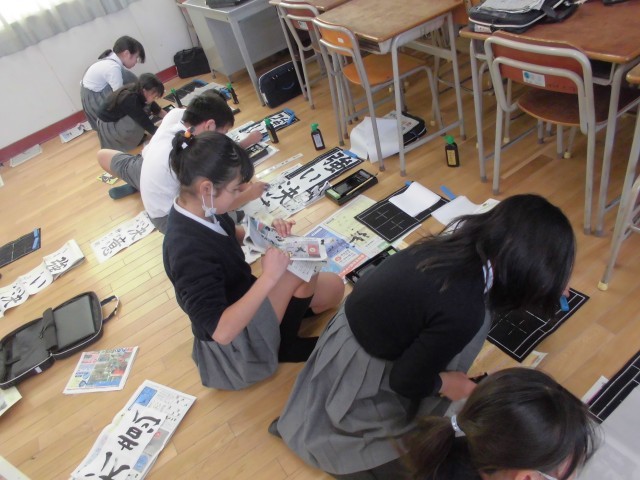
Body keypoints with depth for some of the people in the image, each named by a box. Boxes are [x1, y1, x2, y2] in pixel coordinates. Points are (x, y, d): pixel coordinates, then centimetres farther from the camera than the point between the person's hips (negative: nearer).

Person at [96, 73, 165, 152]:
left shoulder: (137, 90, -14)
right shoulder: (130, 100, -35)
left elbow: (156, 109, 1)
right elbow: (148, 126, -32)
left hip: (118, 116, 8)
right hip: (108, 124, -8)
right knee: (140, 120, -28)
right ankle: (132, 141, -3)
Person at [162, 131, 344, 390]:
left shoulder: (200, 209, -10)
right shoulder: (188, 252, -36)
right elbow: (222, 332, -39)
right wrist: (269, 277, -38)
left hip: (241, 298, 8)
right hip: (235, 343, -8)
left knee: (333, 287, 7)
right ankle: (285, 345, 3)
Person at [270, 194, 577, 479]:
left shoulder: (467, 238, -12)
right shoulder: (462, 312, -36)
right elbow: (405, 380, -20)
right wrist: (447, 384, 0)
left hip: (351, 323, 8)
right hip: (361, 368, -7)